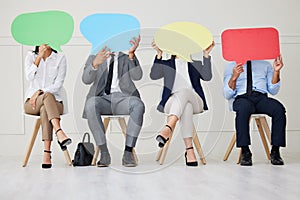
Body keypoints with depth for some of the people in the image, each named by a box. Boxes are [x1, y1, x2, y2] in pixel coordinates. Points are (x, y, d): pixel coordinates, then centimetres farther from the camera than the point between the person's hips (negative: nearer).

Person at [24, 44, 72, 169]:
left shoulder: (60, 58, 3)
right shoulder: (31, 56, 7)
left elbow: (58, 84, -5)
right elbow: (29, 77, -11)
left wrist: (40, 92, -16)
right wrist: (39, 57, -18)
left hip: (53, 101, 0)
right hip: (32, 102, 0)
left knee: (44, 109, -36)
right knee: (48, 95, -34)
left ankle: (47, 153, -44)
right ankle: (59, 133, -52)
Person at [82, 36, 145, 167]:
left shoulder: (126, 56, 16)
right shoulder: (94, 56, 17)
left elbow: (137, 76, -4)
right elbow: (86, 80, -1)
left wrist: (132, 54, -18)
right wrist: (95, 63, -21)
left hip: (122, 97, 0)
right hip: (102, 99, 0)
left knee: (138, 105, -34)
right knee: (90, 105, -35)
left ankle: (128, 152, -29)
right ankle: (104, 153, -27)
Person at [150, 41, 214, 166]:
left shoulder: (196, 64, 28)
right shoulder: (166, 65, 27)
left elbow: (207, 77, 6)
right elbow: (153, 76, 5)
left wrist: (206, 54, 0)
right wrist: (159, 54, -2)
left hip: (195, 101, 0)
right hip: (172, 102, 0)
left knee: (184, 91, -37)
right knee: (186, 105, -38)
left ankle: (168, 129, -60)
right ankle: (189, 149, -54)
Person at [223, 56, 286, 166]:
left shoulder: (265, 65, 26)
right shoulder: (231, 67, 20)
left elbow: (273, 90, 15)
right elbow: (227, 95, 7)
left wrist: (276, 71, 1)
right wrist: (234, 77, -10)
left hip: (261, 97, 2)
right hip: (242, 98, -2)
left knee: (279, 108, -32)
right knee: (243, 108, -39)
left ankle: (275, 151, -27)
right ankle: (245, 151, -35)